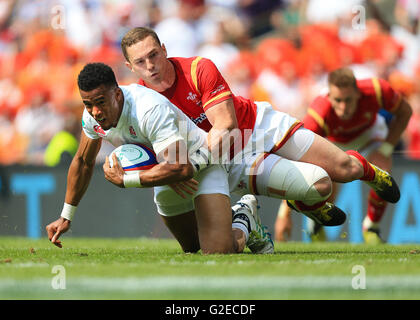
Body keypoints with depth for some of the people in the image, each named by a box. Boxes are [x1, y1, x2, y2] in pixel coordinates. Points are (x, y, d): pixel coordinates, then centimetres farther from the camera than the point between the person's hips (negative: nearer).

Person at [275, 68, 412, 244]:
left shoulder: (377, 90, -39)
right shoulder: (318, 116, -43)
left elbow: (404, 111, -15)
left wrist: (386, 149, -22)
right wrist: (284, 213, -44)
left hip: (368, 130, 1)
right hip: (331, 138, -1)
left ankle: (371, 227, 5)